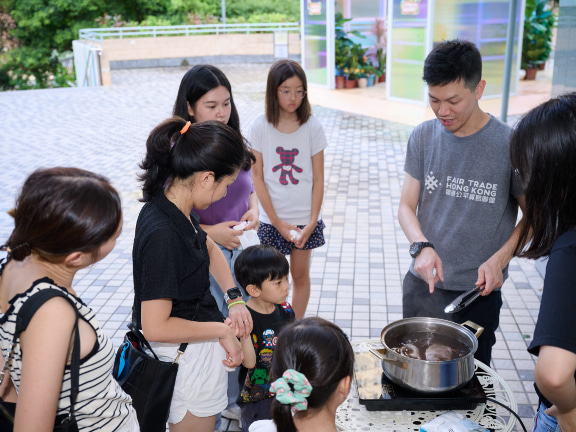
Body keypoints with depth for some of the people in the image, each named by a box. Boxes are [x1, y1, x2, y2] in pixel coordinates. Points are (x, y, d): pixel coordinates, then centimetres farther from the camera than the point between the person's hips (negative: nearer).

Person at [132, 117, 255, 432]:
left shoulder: (172, 205, -6)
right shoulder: (162, 235, -33)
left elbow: (210, 247, 13)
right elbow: (155, 327, -30)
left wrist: (235, 299, 1)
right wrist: (222, 330, -19)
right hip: (187, 355, -9)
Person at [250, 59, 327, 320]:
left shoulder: (312, 127, -4)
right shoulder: (260, 127, -7)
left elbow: (318, 179, -2)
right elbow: (258, 179, -6)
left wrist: (312, 222, -7)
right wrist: (278, 222, -8)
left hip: (305, 218, 1)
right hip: (272, 220, -1)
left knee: (301, 275, 12)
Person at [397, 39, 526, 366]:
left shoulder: (510, 145, -12)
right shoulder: (423, 137, -2)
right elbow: (407, 206, 1)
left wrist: (498, 260, -16)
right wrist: (421, 246, -18)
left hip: (478, 291, -3)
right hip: (421, 284, 3)